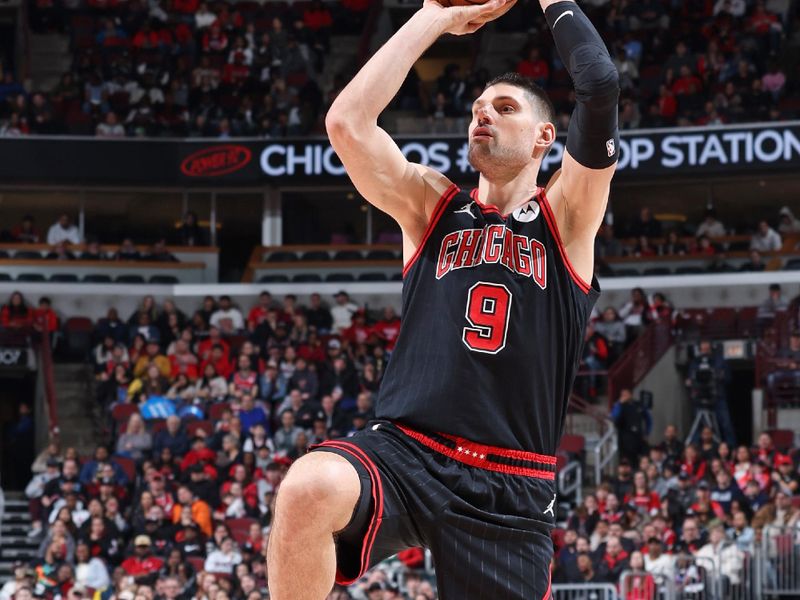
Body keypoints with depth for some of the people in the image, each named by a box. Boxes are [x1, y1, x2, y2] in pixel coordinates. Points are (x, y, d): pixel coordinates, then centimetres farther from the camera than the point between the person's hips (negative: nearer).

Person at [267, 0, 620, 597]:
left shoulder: (566, 217, 10)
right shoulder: (431, 206, 15)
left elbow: (601, 87, -6)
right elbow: (346, 121, 0)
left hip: (510, 488, 0)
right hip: (402, 452, 0)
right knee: (309, 489, -34)